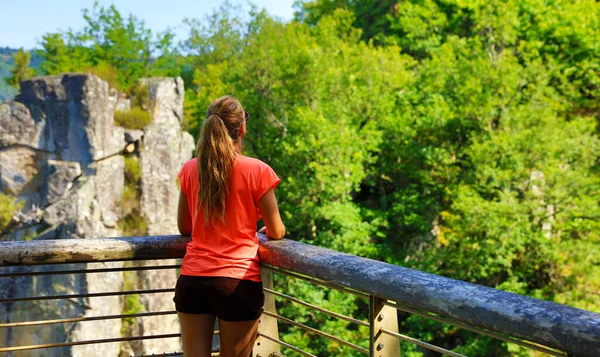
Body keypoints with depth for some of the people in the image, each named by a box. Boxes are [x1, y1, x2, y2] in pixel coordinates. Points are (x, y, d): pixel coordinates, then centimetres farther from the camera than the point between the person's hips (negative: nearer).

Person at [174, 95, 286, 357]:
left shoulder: (190, 169, 4)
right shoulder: (257, 171, -7)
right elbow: (276, 232, 1)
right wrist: (259, 231, 23)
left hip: (192, 280, 4)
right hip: (238, 282, -3)